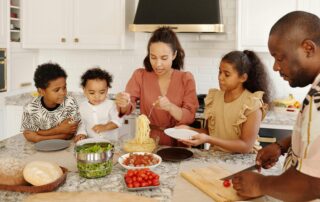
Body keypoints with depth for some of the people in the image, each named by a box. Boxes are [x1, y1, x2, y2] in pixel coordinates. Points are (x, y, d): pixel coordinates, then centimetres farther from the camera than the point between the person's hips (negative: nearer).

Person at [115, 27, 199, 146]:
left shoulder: (186, 79, -1)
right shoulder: (140, 75, 1)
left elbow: (190, 117, -8)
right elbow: (128, 107, -9)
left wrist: (170, 107, -26)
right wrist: (123, 103, -31)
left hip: (176, 143, -1)